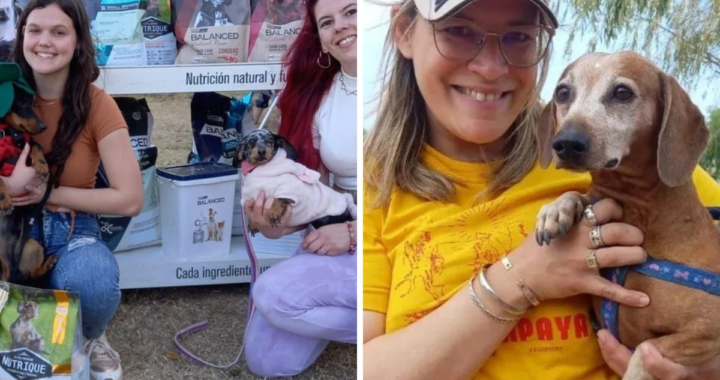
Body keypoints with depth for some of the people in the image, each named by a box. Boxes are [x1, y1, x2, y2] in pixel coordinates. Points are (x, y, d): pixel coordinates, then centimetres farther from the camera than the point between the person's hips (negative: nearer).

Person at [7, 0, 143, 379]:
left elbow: (129, 199, -15)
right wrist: (11, 185, -25)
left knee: (91, 282, -35)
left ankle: (89, 340, 3)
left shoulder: (96, 105, -13)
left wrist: (50, 193, -15)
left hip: (72, 226, -1)